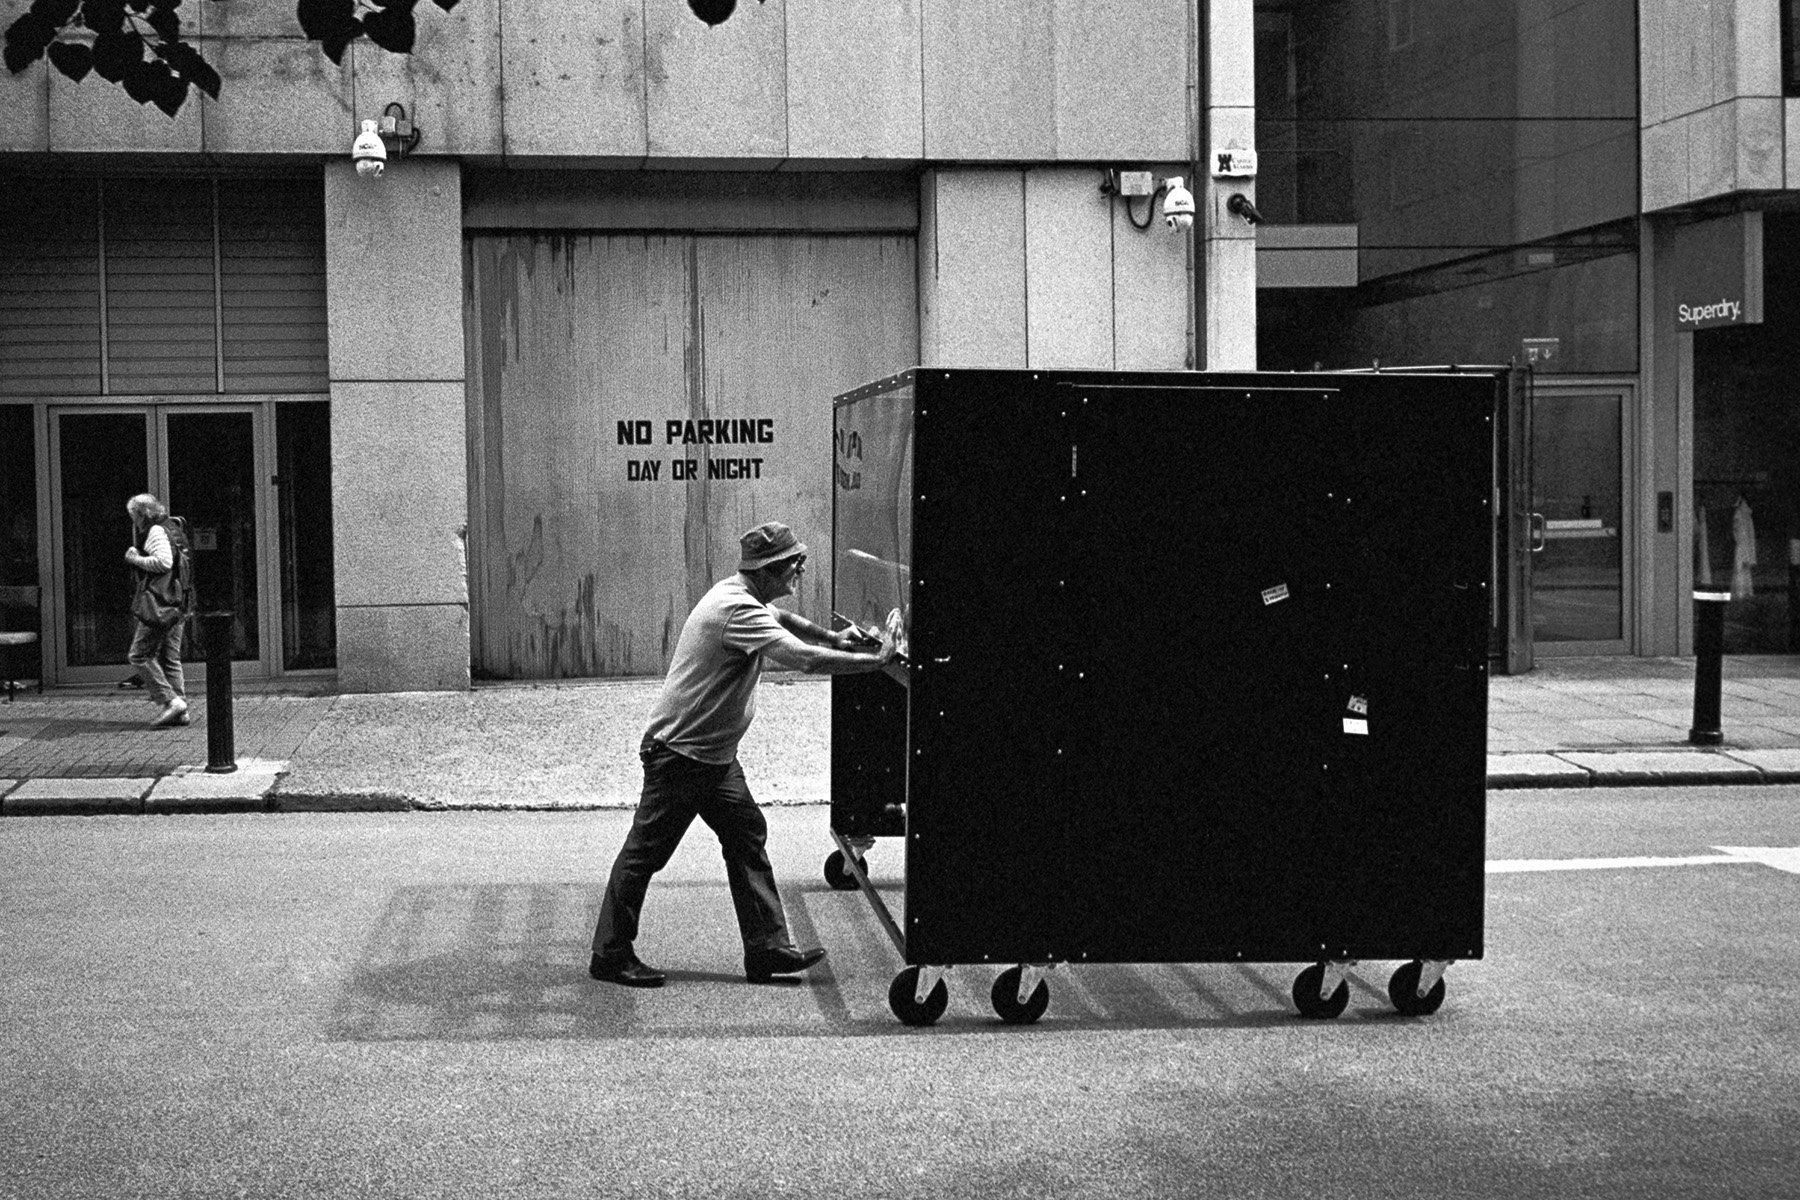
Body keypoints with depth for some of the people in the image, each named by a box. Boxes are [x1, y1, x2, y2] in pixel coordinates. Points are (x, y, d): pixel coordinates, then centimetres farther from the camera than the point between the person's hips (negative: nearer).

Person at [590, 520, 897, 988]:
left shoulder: (745, 597, 6)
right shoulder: (738, 611, -26)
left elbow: (778, 617, 30)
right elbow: (804, 659, -32)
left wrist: (832, 637, 18)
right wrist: (875, 660, -22)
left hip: (715, 755, 10)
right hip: (679, 752, -10)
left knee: (747, 836, 7)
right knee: (646, 851, 0)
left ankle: (766, 949, 10)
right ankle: (610, 955, 10)